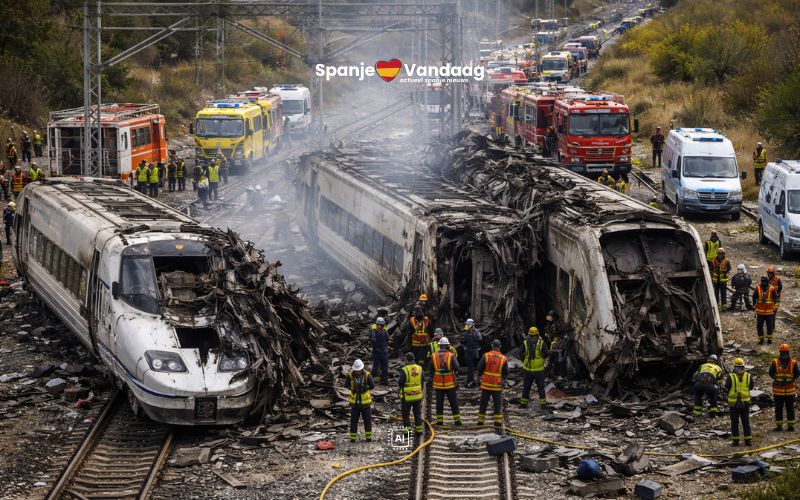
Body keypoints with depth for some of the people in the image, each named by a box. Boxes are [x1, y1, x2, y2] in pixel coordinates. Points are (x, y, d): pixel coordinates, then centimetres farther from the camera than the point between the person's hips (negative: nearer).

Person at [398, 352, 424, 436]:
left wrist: (398, 381, 5)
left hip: (407, 396, -4)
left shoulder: (404, 370, -19)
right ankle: (419, 429, 19)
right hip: (418, 395, 4)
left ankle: (407, 430, 5)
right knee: (418, 413, 16)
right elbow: (423, 380, 3)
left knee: (405, 414, 7)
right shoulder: (419, 368, -4)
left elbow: (400, 382, -18)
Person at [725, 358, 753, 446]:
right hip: (745, 403, 2)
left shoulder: (730, 377, -13)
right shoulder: (748, 376, -4)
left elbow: (726, 388, -2)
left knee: (734, 422, 7)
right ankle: (748, 440, 11)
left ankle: (735, 440, 7)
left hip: (734, 403, -2)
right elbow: (751, 387, 10)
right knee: (746, 422, 11)